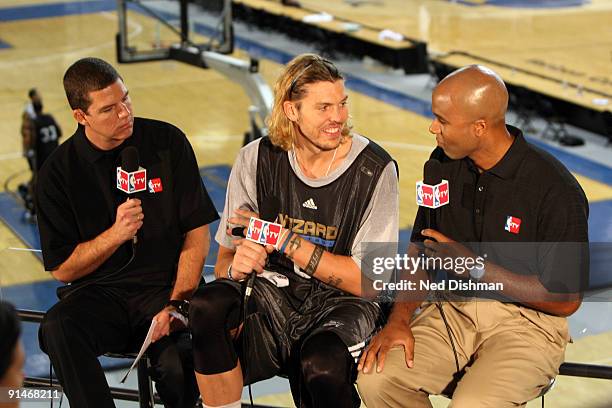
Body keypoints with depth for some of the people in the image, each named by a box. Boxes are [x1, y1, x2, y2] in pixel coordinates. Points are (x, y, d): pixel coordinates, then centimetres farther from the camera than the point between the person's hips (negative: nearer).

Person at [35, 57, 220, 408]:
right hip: (98, 292, 1)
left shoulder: (167, 142, 1)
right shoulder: (59, 170, 1)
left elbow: (197, 235, 1)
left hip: (166, 285, -1)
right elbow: (62, 269, 1)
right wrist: (116, 234, -16)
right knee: (57, 329, -32)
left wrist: (175, 304, -12)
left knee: (179, 364, -32)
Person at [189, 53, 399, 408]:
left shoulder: (375, 170, -8)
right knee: (208, 306, -29)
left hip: (342, 302, -3)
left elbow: (368, 281, -10)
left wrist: (286, 241, -15)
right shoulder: (258, 159, 1)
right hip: (273, 292, 3)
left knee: (321, 365, -36)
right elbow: (225, 257, 6)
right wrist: (236, 267, -20)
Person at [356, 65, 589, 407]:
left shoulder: (555, 190, -16)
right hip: (450, 309, 5)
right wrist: (400, 318, -6)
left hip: (527, 320, -5)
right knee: (376, 378, -20)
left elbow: (566, 300, -12)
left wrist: (475, 267, -14)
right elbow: (421, 251, 11)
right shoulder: (443, 163, 3)